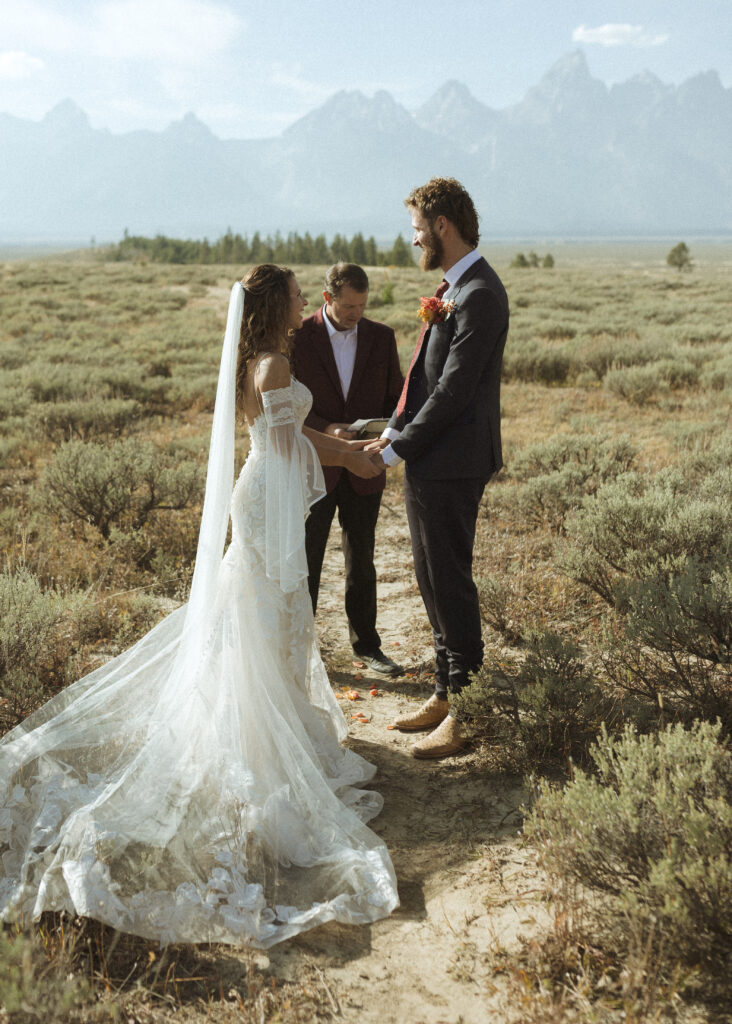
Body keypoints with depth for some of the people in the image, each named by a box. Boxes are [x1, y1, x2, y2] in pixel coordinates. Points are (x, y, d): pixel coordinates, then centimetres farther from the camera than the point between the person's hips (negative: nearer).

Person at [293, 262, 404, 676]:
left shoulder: (382, 337, 2)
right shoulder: (298, 337, -8)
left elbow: (396, 397, 7)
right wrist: (325, 430, -21)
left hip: (364, 471, 3)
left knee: (362, 562, 14)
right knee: (305, 563, 9)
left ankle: (366, 644, 29)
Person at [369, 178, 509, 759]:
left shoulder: (479, 295, -17)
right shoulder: (452, 288, 15)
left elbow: (453, 390, -21)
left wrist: (397, 449, -14)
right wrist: (394, 431, 6)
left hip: (451, 467, -10)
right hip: (428, 464, 10)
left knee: (451, 585, -1)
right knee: (433, 582, 16)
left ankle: (466, 714, 12)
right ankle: (445, 696, 30)